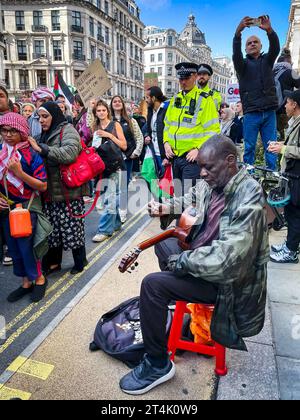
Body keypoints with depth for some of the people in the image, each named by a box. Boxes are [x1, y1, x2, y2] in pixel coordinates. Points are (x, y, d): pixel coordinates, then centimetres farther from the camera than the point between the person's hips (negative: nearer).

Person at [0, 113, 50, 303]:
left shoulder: (31, 155, -12)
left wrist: (20, 173, -24)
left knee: (26, 247, -2)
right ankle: (26, 283, 29)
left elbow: (43, 186, -15)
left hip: (27, 208, -5)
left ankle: (39, 279, 23)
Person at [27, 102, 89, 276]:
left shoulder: (67, 130, -6)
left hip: (68, 191, -7)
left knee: (72, 227, 2)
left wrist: (41, 149, -23)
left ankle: (80, 260, 22)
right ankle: (54, 262, 26)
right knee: (53, 227, 11)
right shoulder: (45, 134, 17)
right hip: (50, 191, 7)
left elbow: (70, 152, -25)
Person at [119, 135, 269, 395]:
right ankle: (175, 295, 40)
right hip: (205, 255, 9)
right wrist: (165, 208, 0)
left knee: (152, 285, -21)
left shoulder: (248, 200, -28)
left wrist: (177, 261, -24)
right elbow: (191, 200, 19)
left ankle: (158, 364, -1)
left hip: (227, 281, -9)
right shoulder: (213, 183, -4)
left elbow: (224, 260, -35)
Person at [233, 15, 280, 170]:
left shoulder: (267, 60, 18)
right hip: (251, 112, -2)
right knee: (249, 148, -1)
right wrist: (238, 32, -26)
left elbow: (275, 48, -2)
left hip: (269, 112, 2)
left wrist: (269, 30, -21)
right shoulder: (243, 63, 12)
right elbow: (236, 53, -9)